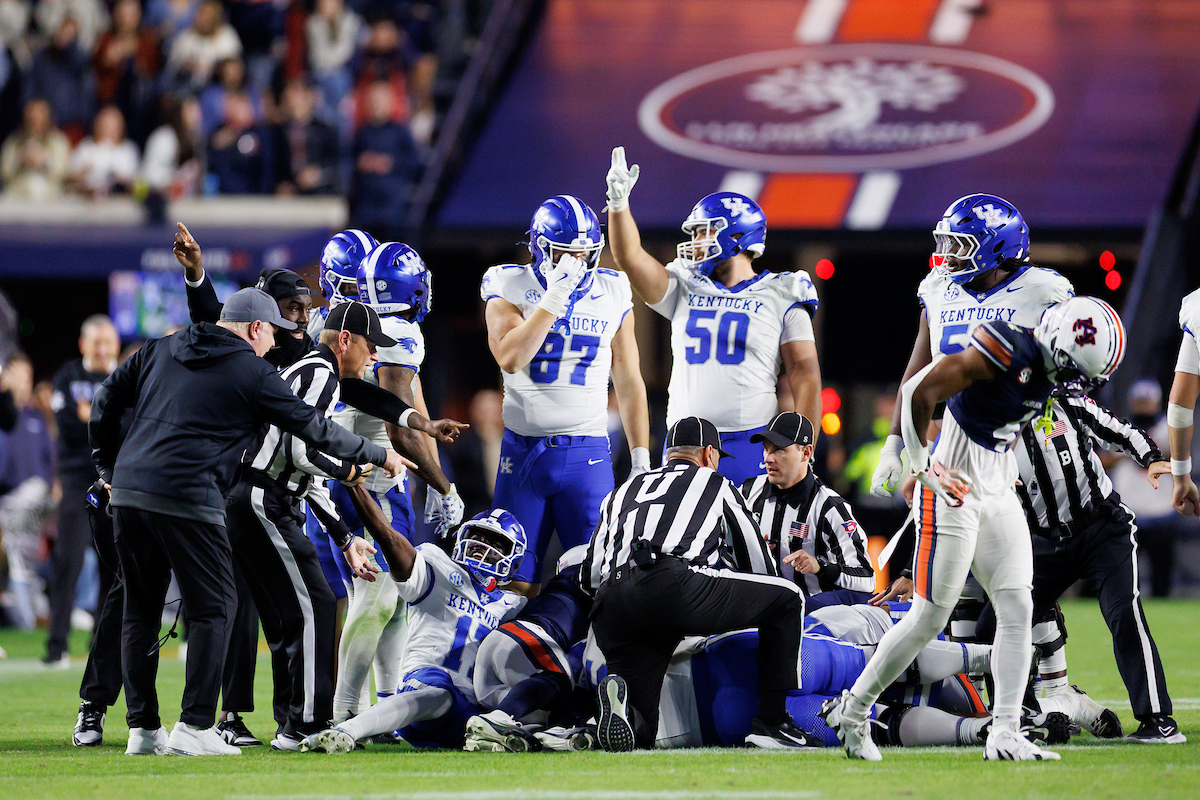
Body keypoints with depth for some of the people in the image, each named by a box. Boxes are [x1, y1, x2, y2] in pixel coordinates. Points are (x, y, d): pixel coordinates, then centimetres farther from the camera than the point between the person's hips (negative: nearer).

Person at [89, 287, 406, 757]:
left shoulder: (160, 352, 19)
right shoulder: (253, 373, 3)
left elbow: (106, 401, 18)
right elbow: (314, 429, 7)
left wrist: (108, 468, 26)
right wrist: (378, 455, 18)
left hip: (128, 490, 6)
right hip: (186, 500, -6)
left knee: (140, 609, 12)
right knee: (212, 607, 2)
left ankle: (143, 729, 12)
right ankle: (195, 727, -6)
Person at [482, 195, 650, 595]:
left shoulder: (611, 295, 6)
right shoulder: (511, 288, 1)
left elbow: (629, 383, 11)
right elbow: (510, 358, -17)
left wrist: (641, 458, 5)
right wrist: (554, 298, -19)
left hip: (587, 455, 0)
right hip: (522, 451, 0)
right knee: (517, 581, 2)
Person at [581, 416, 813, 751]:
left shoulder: (621, 493, 35)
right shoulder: (715, 484, 25)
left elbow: (589, 578, 30)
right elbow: (759, 565, 29)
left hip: (609, 608, 5)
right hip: (675, 589, -5)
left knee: (637, 734, 12)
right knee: (788, 598, 14)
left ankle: (620, 695, -24)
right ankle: (770, 721, 7)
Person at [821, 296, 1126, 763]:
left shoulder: (1044, 366, 4)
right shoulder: (1004, 352, -22)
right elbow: (919, 391, -23)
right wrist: (923, 466, -17)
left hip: (999, 495, 8)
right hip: (954, 491, -8)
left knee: (1017, 610, -1)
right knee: (929, 618, -3)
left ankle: (1004, 735, -1)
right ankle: (852, 711, 13)